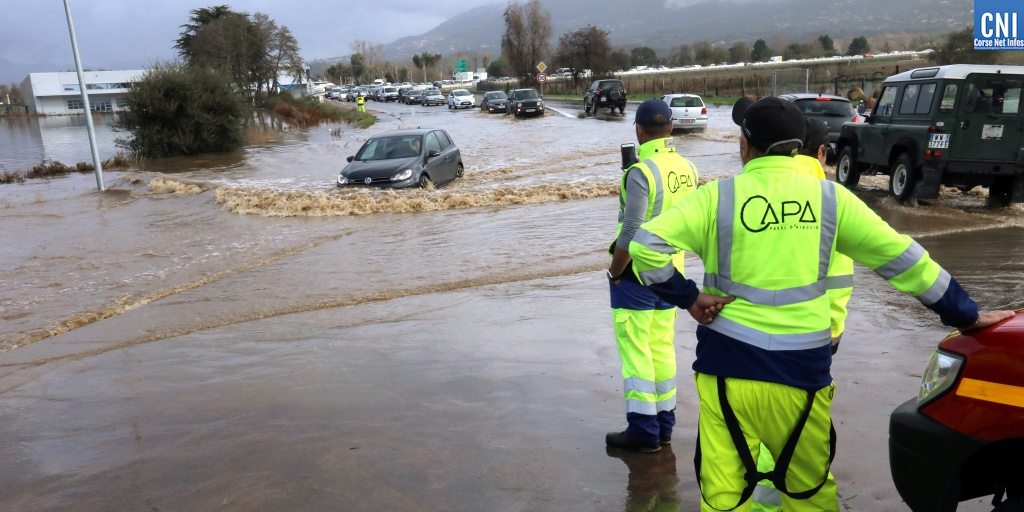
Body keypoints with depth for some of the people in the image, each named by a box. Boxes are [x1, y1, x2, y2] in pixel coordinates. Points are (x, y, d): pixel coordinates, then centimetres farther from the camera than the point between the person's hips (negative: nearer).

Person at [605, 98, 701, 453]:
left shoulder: (641, 172, -19)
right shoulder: (687, 169, 3)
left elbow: (631, 232, -22)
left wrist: (614, 272, -10)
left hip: (637, 273, -7)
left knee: (636, 352, 2)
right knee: (663, 349, 16)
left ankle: (643, 431, 9)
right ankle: (664, 424, 26)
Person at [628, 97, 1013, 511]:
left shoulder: (716, 196, -4)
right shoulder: (830, 197, 2)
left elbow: (646, 244, -13)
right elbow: (900, 257, 7)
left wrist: (686, 297, -4)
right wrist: (964, 314, 17)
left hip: (727, 365, -2)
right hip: (801, 368, 2)